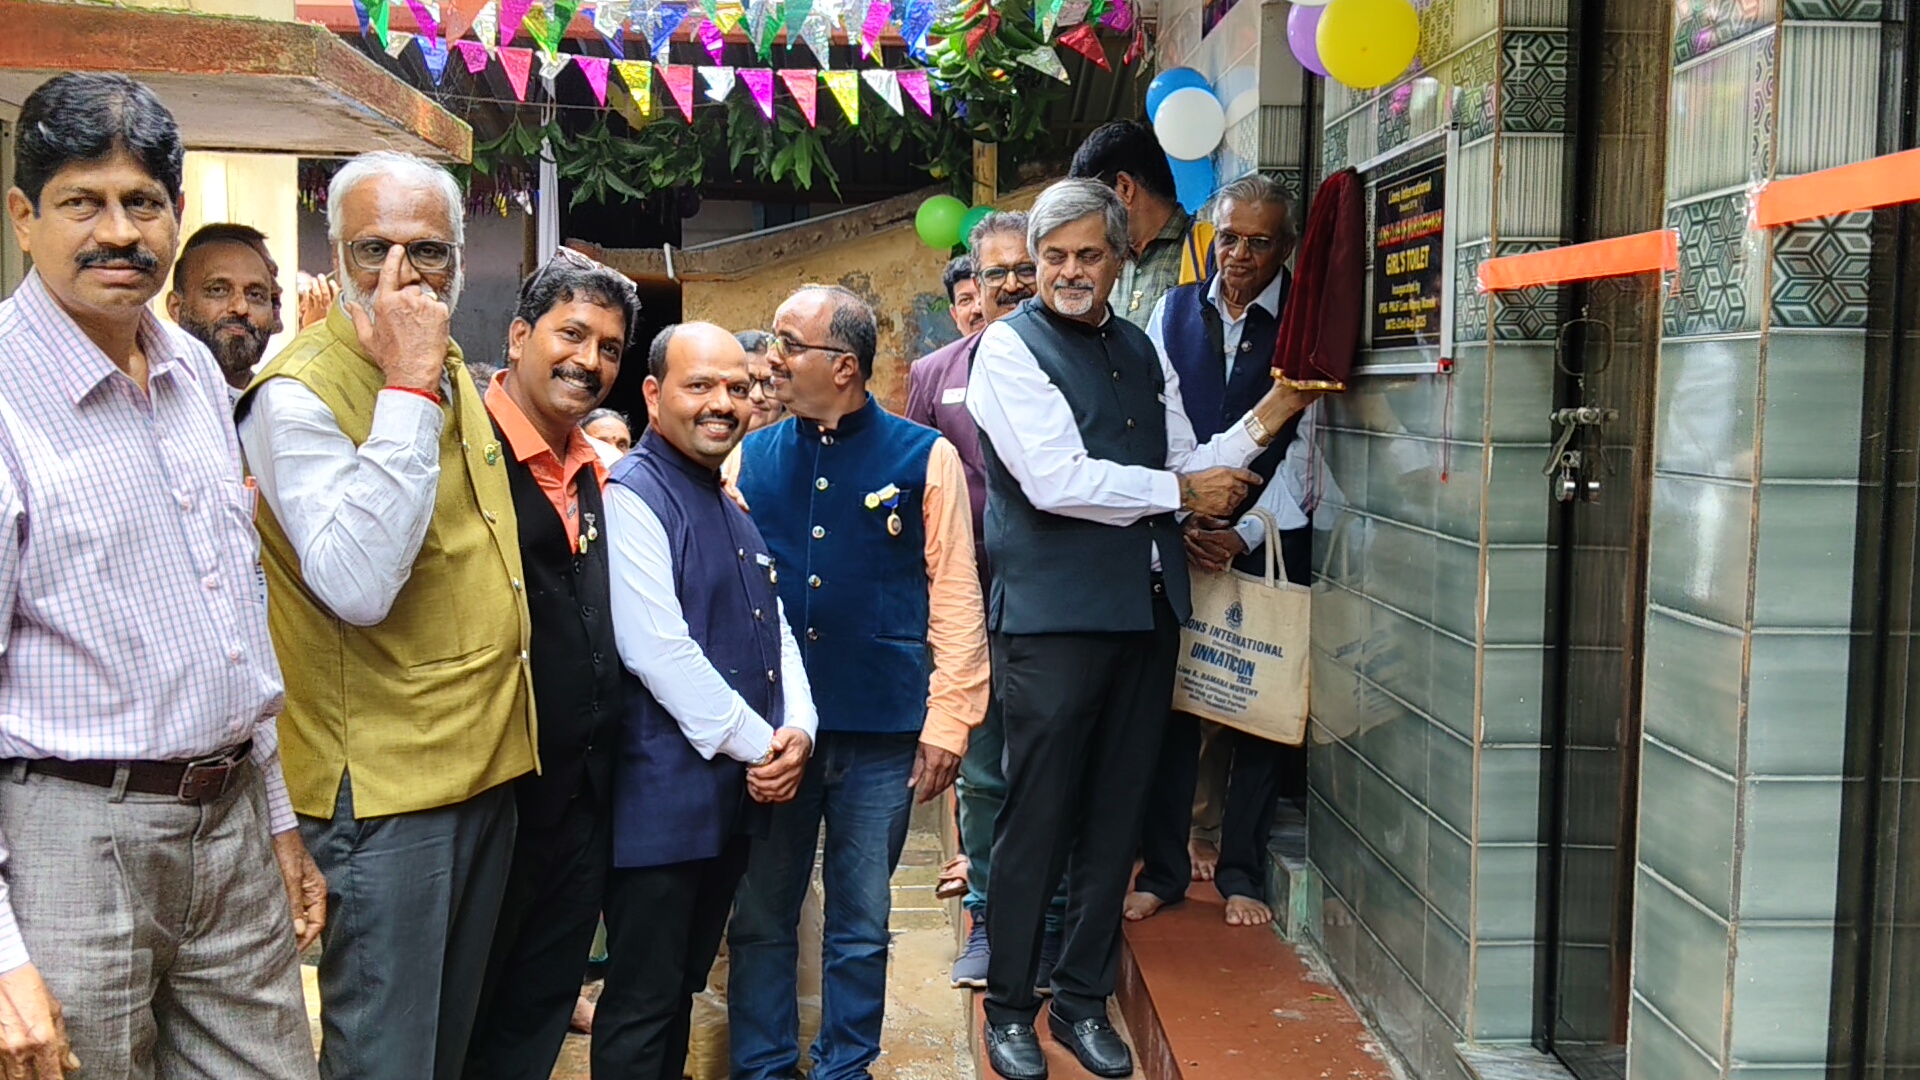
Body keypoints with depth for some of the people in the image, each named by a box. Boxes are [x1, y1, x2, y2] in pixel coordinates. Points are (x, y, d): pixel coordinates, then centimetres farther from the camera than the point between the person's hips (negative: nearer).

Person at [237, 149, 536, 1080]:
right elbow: (356, 584, -32)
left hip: (486, 760, 8)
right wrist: (408, 387, -29)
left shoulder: (450, 370, 10)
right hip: (383, 783, -8)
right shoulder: (298, 393, -16)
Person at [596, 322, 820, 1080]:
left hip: (738, 792, 8)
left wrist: (797, 728, -2)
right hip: (663, 801, -8)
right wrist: (759, 745, -15)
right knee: (643, 1004, 3)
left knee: (682, 986, 20)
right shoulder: (633, 498, -14)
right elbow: (659, 652, -22)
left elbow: (775, 629, 16)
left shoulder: (732, 506, 14)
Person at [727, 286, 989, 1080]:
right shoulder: (751, 459, 5)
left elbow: (954, 597, -3)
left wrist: (946, 722, -7)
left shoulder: (925, 458, -2)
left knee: (861, 925, 11)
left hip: (880, 731, -2)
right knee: (759, 917, 11)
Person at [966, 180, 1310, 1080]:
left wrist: (1264, 419, 3)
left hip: (1146, 608, 6)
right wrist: (1182, 491, -8)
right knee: (1037, 823, 1)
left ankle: (1083, 1000, 26)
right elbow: (1058, 480, -16)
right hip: (1054, 615, -6)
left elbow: (1189, 468, 17)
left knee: (1114, 818, 12)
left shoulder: (1141, 351, 16)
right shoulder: (1009, 348, -5)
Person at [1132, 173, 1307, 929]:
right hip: (1176, 538, 2)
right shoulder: (1173, 312, 8)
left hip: (1268, 542, -2)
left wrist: (1247, 532, -12)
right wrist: (1179, 523, -6)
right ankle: (1163, 868, 15)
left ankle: (1242, 874, 17)